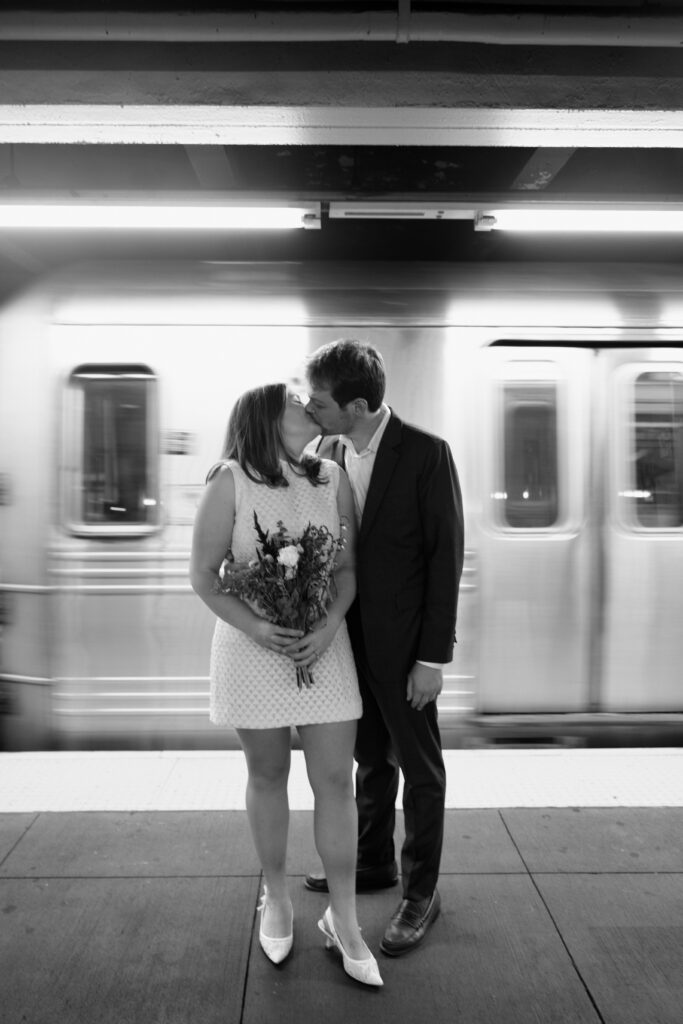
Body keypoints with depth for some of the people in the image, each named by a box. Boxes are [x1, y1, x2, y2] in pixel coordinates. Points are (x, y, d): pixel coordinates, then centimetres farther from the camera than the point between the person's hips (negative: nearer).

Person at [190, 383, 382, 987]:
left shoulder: (333, 479, 0)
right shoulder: (231, 482, -8)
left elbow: (347, 568, 2)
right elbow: (203, 574, -6)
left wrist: (329, 627, -14)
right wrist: (256, 629, -18)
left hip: (323, 646, 2)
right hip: (252, 645, -2)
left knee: (336, 780, 4)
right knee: (268, 775, 14)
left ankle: (344, 922, 21)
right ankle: (276, 899, 36)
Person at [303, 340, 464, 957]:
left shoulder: (426, 453, -16)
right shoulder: (327, 451, 1)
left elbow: (446, 556, -14)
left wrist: (434, 656, -14)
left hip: (401, 643, -5)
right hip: (349, 637, 6)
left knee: (418, 769, 12)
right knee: (372, 759, 22)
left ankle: (421, 892, 29)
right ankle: (374, 862, 43)